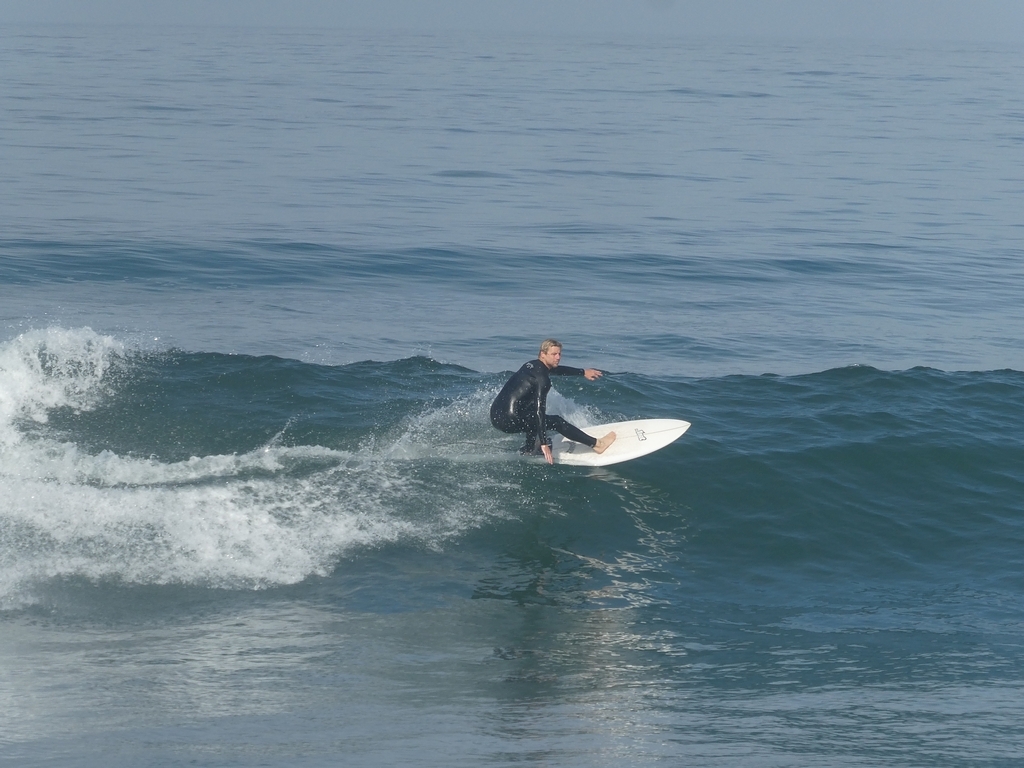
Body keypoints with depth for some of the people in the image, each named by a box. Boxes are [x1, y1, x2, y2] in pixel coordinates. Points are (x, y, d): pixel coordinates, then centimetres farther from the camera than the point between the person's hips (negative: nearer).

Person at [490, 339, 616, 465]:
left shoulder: (533, 365, 14)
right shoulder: (542, 378, -13)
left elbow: (557, 370, 35)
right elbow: (539, 411, -19)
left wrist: (583, 372, 47)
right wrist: (544, 444, -20)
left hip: (496, 415, 9)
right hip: (509, 420, -9)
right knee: (557, 422, 1)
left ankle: (529, 450, 25)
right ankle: (596, 444, 10)